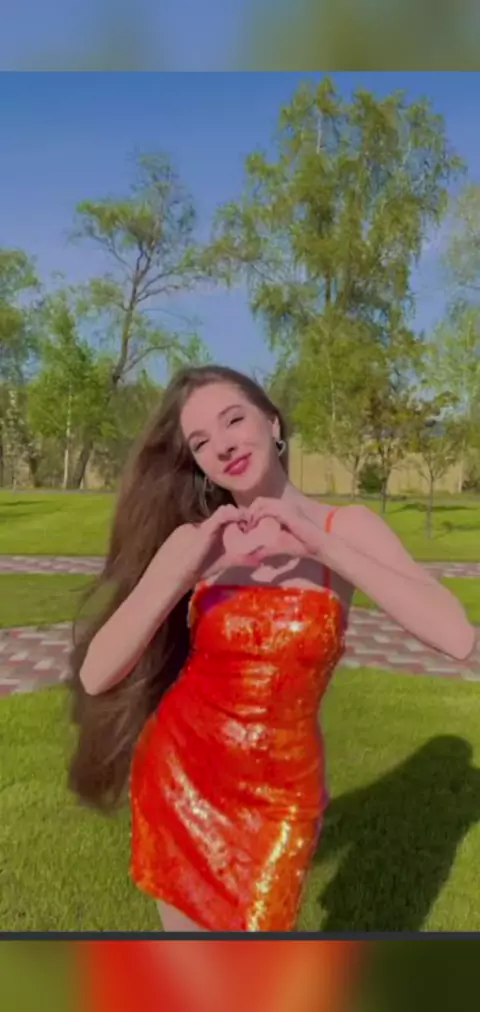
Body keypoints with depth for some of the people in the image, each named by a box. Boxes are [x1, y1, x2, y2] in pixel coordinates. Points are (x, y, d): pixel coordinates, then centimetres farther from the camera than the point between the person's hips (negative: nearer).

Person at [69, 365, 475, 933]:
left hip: (278, 797, -1)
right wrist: (186, 571, -26)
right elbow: (96, 675, -14)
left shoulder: (348, 527, -9)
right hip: (176, 775, 2)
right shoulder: (191, 541, -7)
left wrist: (322, 546, -29)